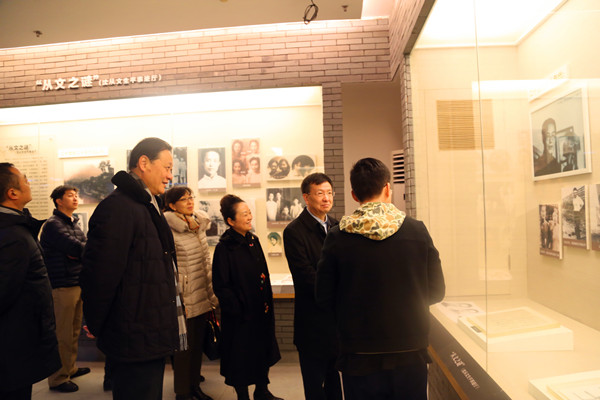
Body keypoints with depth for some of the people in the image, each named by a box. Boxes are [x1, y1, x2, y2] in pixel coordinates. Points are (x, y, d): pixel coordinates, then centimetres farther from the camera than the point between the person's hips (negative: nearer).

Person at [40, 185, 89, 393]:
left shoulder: (74, 224, 16)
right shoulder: (53, 224, -12)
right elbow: (77, 248, -21)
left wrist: (78, 252, -15)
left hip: (77, 284, 9)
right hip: (62, 286, -8)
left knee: (74, 331, 18)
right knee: (62, 334, -1)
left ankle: (70, 368, 32)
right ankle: (58, 378, 10)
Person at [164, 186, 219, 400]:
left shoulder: (199, 227, 7)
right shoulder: (168, 230, -12)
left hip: (201, 299, 6)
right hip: (184, 301, -6)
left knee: (198, 344, 14)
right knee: (184, 347, 5)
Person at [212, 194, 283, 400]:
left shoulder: (253, 241, 6)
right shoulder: (224, 247, -16)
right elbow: (220, 286, -16)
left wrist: (267, 303, 8)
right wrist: (239, 310, -16)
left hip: (261, 311, 7)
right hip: (240, 316, -7)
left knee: (264, 352, 17)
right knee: (241, 355, 8)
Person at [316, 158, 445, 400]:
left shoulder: (337, 237, -12)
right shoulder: (418, 231, -9)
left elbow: (325, 299, -6)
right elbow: (436, 292, -2)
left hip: (359, 360, 0)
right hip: (410, 355, 1)